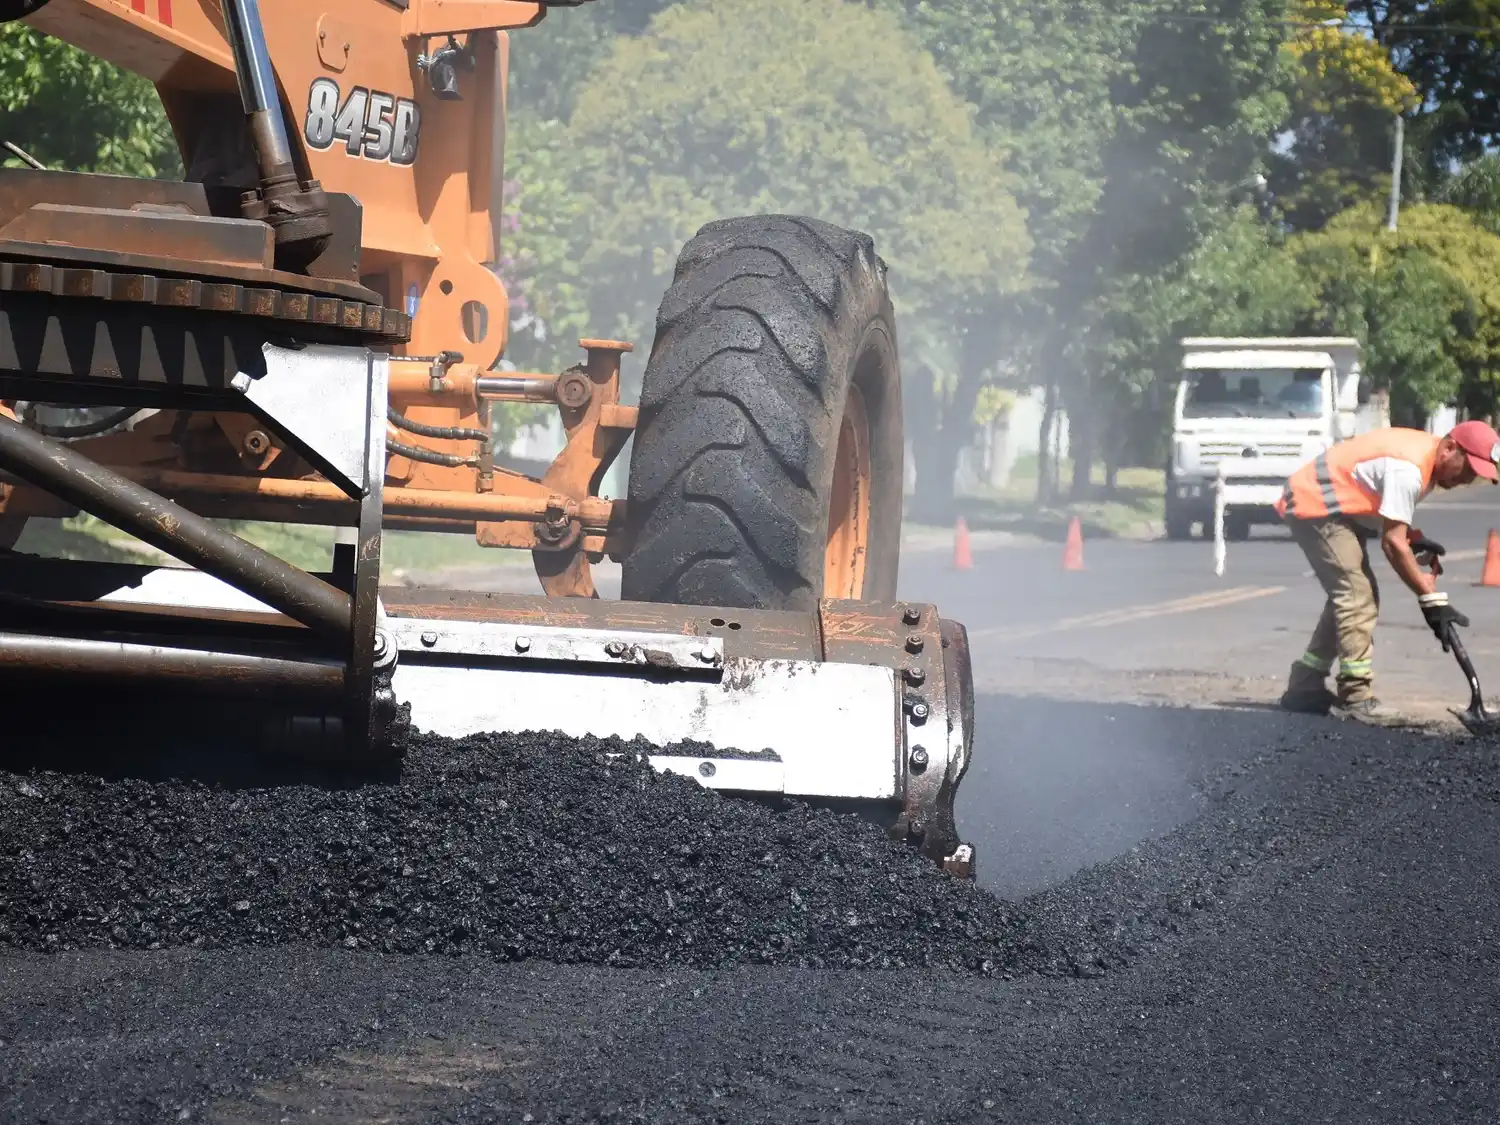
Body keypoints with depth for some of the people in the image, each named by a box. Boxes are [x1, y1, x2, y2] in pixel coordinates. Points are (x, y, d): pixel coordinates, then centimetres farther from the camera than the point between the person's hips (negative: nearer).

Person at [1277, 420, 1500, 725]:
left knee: (1350, 594, 15)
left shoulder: (1427, 457, 5)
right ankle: (1356, 698, -18)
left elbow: (1393, 523, 17)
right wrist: (1432, 599, -26)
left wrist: (1414, 540, -3)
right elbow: (1392, 542, -28)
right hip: (1314, 504, -11)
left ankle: (1305, 686, 22)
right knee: (1358, 596, -17)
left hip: (1334, 506, 11)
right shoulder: (1408, 468, -27)